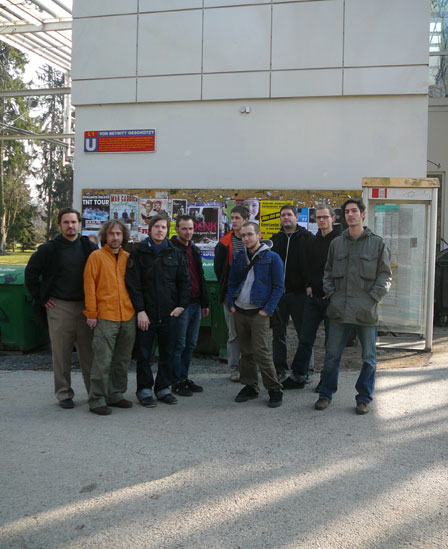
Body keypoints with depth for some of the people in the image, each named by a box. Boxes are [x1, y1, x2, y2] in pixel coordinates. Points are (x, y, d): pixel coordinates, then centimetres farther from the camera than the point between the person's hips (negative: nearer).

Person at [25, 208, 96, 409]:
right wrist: (41, 298, 2)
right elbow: (31, 273, 7)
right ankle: (63, 393, 16)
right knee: (61, 352, 3)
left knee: (89, 351, 4)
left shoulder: (89, 247, 5)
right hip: (59, 307, -1)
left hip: (85, 306, 1)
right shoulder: (49, 249, 1)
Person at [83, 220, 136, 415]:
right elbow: (89, 285, -3)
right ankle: (97, 400, 5)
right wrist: (91, 313, -7)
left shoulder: (128, 258, 13)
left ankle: (116, 394, 24)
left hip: (128, 316, 5)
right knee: (103, 361, -5)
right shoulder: (96, 256, 0)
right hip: (105, 317, -5)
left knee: (122, 360, 12)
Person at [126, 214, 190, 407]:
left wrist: (181, 305, -1)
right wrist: (140, 310, -12)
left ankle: (163, 388, 22)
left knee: (167, 353, 9)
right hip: (146, 313, -3)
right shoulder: (139, 252, 0)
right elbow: (133, 283, -5)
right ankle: (144, 390, 16)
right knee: (144, 354, 4)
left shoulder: (175, 253, 9)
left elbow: (184, 281, 11)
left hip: (169, 312, 3)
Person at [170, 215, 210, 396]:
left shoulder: (195, 250, 17)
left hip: (196, 304, 8)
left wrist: (205, 303, 18)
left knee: (190, 344, 12)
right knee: (179, 345, -2)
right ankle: (177, 382, 8)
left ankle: (184, 378, 23)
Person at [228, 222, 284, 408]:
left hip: (258, 313, -5)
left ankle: (274, 390, 2)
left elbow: (278, 287, -5)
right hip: (239, 312, 5)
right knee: (246, 352, 11)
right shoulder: (239, 257, 11)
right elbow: (232, 282, 18)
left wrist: (267, 310, -12)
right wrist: (231, 304, 6)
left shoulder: (272, 258, -5)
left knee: (261, 352, -10)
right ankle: (250, 387, 22)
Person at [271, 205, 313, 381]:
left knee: (304, 333, 5)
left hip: (299, 293, -4)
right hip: (278, 293, 4)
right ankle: (279, 370, 20)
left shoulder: (307, 238, -2)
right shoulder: (275, 239, 12)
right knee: (278, 334, 10)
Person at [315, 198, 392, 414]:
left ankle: (364, 398, 23)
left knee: (369, 358, 8)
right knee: (332, 355, 8)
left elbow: (385, 275, 2)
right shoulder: (337, 243, 9)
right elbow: (328, 273, 16)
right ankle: (326, 394, 22)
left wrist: (373, 298, -8)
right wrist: (331, 294, 3)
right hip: (339, 310, 2)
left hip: (366, 311, -2)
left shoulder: (377, 243, 1)